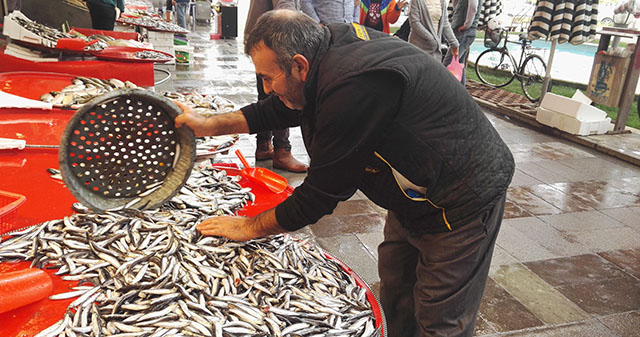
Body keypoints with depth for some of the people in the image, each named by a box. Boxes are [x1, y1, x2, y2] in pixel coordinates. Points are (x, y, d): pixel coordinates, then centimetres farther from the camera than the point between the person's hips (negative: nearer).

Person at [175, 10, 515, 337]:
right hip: (416, 194, 9)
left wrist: (251, 226, -10)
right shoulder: (332, 43, -6)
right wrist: (211, 125, 6)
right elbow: (278, 109, 11)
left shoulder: (354, 89, -35)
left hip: (465, 198, -9)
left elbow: (320, 194, -25)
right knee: (394, 285, 22)